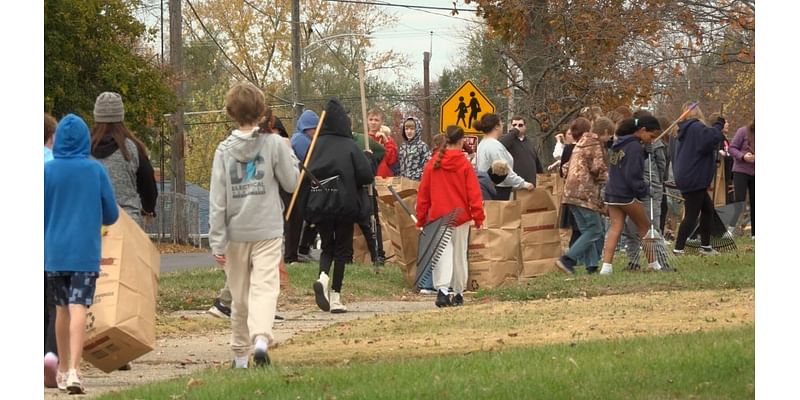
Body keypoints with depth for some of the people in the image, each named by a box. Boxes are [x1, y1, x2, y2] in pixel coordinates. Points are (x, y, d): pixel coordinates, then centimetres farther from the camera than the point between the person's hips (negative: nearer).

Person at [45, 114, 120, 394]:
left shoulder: (48, 170, -4)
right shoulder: (96, 171, -3)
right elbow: (111, 215, 4)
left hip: (54, 253, 1)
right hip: (86, 253, -1)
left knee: (62, 310, 16)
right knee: (78, 310, -7)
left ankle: (63, 369, 26)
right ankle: (73, 370, -22)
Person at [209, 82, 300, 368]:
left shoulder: (224, 149, 0)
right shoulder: (273, 143, -5)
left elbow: (217, 199, -3)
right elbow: (291, 182, 0)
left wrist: (217, 241, -2)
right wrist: (288, 153, 14)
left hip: (235, 232, 2)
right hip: (268, 232, -2)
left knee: (239, 296, 12)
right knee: (265, 288, -9)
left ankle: (240, 355, 19)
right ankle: (261, 338, -33)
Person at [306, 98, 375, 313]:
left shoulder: (316, 145, -2)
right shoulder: (351, 147, -8)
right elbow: (366, 175, -11)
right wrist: (367, 158, 6)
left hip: (319, 205, 2)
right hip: (345, 205, -2)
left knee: (327, 246, 17)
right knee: (342, 249, 8)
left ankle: (323, 277, -12)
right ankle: (335, 297, 5)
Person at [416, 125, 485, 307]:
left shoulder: (433, 164, 0)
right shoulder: (465, 164, -6)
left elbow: (423, 193, 3)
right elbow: (474, 192, -8)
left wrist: (421, 218, 10)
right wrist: (478, 217, -3)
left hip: (438, 216, 1)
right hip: (460, 216, -1)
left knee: (443, 252, -1)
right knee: (459, 254, 12)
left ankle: (442, 288, -22)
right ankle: (458, 293, 19)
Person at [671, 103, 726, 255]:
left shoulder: (686, 129, 16)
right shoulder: (697, 127, -15)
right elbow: (710, 139, -34)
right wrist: (718, 126, -19)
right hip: (693, 179, -10)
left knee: (708, 208, 17)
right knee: (692, 215, -6)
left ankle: (705, 246, 22)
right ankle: (678, 249, -6)